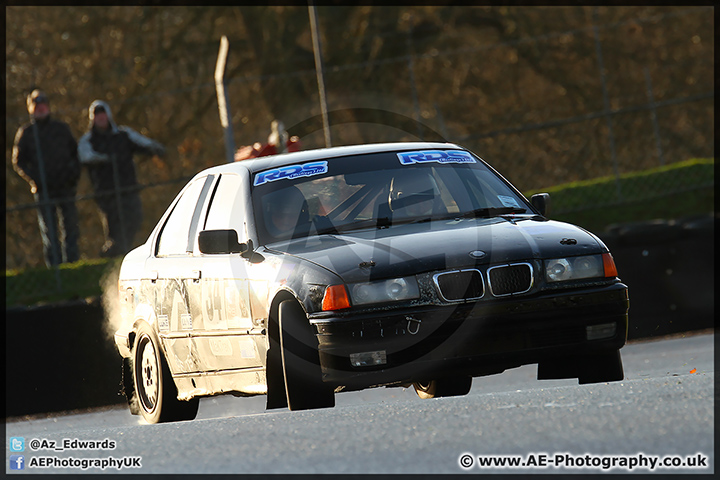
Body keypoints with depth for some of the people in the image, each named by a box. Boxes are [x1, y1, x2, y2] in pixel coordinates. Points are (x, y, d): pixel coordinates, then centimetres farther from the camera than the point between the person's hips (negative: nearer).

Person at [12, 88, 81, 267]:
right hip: (43, 190, -2)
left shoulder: (61, 128, 12)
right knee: (49, 232, -2)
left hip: (66, 187, 2)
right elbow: (18, 162, 6)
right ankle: (54, 264, 1)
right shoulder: (25, 133, 7)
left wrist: (74, 172, 2)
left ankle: (72, 262, 7)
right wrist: (34, 178, -8)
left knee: (70, 228, 1)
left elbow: (75, 152, 19)